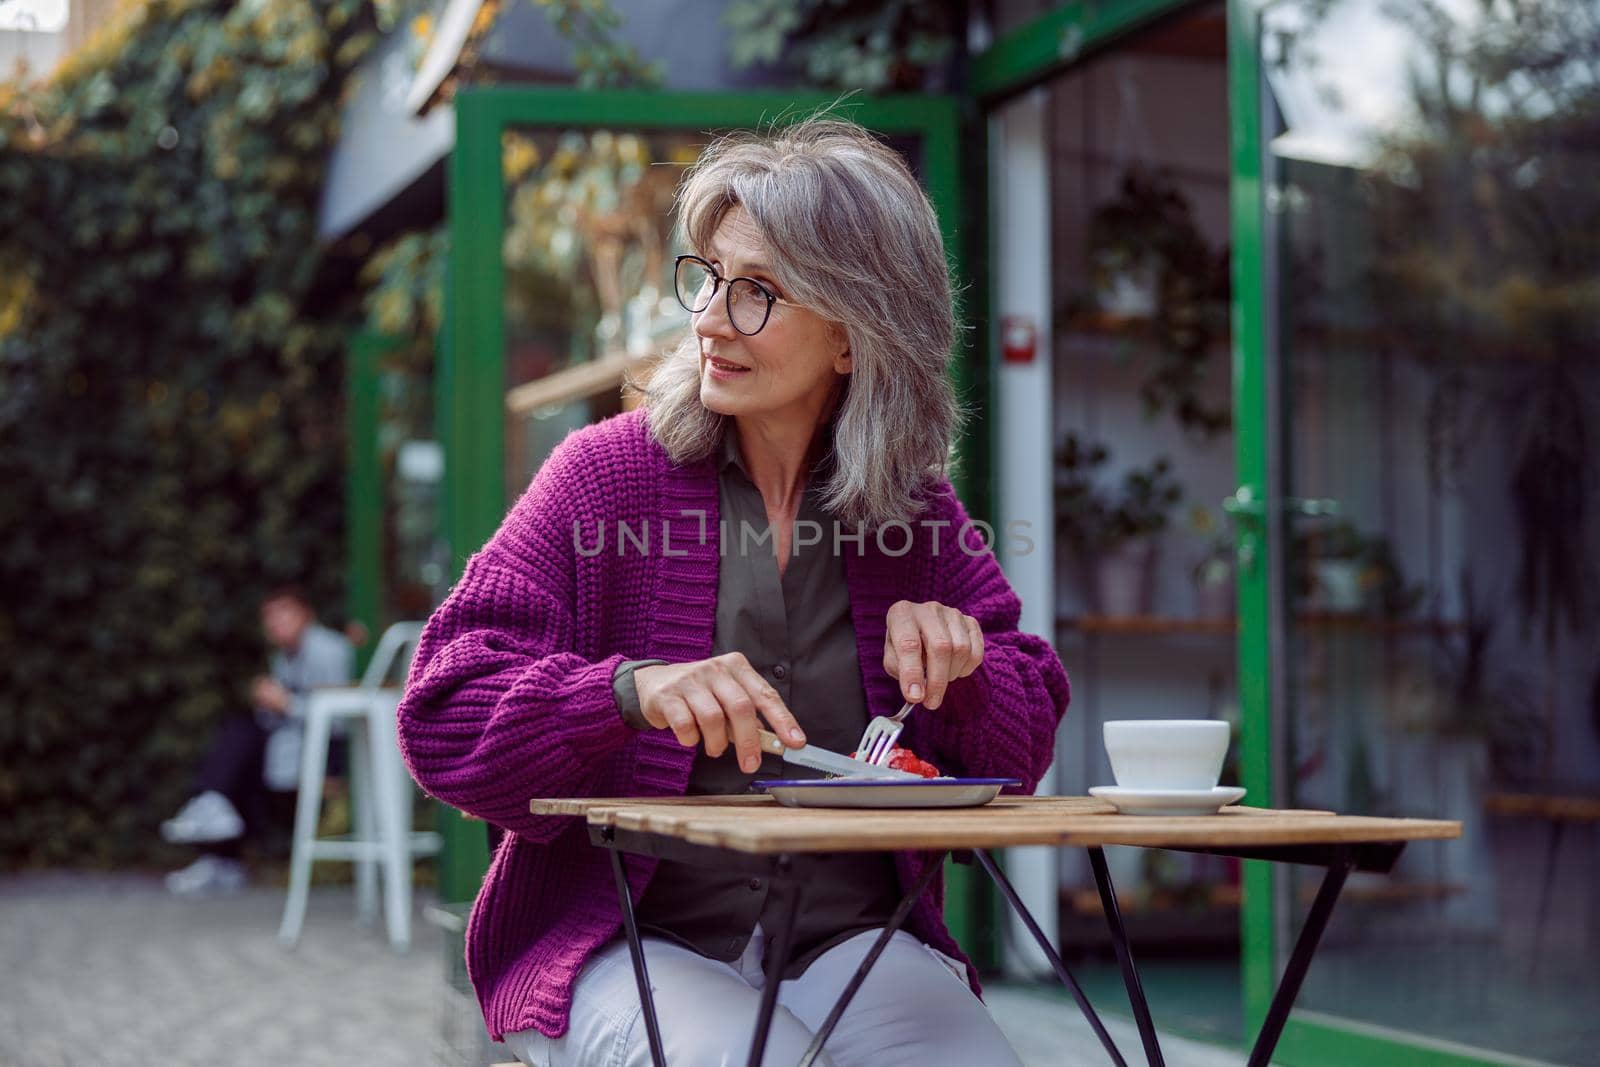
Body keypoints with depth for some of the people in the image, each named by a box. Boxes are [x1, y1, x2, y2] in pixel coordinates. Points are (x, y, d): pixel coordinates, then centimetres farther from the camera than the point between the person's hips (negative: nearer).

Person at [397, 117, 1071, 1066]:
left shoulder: (917, 510, 7)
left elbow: (1021, 758, 12)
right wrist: (634, 690, -27)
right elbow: (443, 718, -10)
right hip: (625, 948, -2)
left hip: (849, 943, 3)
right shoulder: (605, 472, -3)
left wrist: (962, 663, -10)